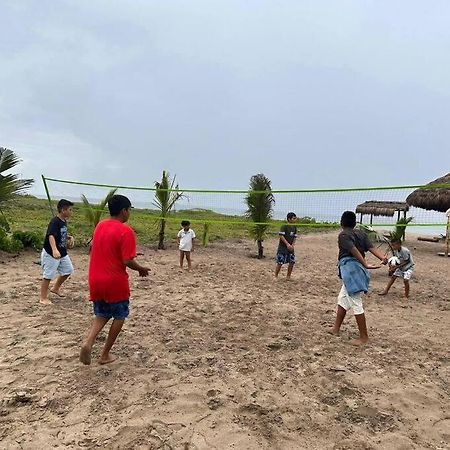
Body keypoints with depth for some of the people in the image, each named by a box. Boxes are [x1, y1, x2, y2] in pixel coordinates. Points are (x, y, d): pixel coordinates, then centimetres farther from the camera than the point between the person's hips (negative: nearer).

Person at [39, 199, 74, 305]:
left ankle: (55, 288, 34)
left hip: (62, 253, 9)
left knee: (68, 270, 15)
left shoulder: (64, 221, 5)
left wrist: (67, 237, 5)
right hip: (50, 254, -9)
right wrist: (54, 250, -50)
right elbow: (51, 236, -36)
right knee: (48, 276, 1)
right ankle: (43, 298, 14)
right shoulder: (54, 222, -22)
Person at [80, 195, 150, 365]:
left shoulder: (100, 226, 6)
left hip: (96, 280, 6)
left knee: (101, 315, 21)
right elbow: (127, 261, -20)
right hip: (115, 282, -6)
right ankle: (105, 354, 18)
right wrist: (141, 269, -2)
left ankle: (88, 342, -4)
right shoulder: (126, 231, -16)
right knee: (119, 316, 15)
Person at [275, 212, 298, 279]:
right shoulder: (284, 226, -12)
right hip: (283, 247, -7)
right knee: (280, 262, -5)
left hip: (290, 248, 7)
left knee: (292, 262, 3)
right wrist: (287, 244, -21)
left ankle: (288, 276, 18)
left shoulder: (294, 227, 9)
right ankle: (276, 276, 9)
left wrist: (292, 245, -4)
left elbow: (294, 237, 11)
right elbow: (281, 235, -17)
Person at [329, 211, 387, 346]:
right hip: (357, 270, 9)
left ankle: (364, 337, 4)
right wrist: (383, 258, -16)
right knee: (342, 299, 21)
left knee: (356, 304, -3)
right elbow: (372, 247, -2)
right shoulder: (361, 233, 14)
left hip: (350, 269, -9)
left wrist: (366, 265, -24)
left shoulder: (343, 235, -7)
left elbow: (354, 250, -19)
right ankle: (336, 329, 31)